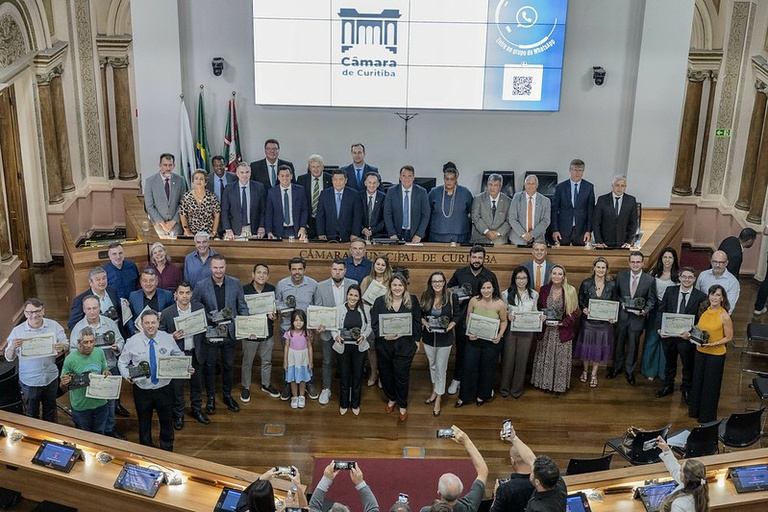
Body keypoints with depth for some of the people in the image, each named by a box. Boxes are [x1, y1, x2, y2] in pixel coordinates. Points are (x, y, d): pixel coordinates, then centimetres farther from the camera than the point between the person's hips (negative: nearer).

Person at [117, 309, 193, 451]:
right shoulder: (132, 342, -11)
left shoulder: (168, 339, -8)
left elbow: (179, 356, 5)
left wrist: (187, 367, -14)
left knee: (167, 421, 16)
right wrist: (127, 375, -21)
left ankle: (167, 452, 39)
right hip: (142, 390, -1)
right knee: (144, 423, 18)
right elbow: (122, 362, -2)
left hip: (164, 388, 1)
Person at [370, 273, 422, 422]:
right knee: (386, 374, 14)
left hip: (404, 345, -1)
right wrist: (384, 335, -18)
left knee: (402, 376, 4)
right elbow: (374, 324, -3)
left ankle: (403, 406, 25)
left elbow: (417, 322, -2)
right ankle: (391, 399, 41)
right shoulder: (380, 301, -2)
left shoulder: (412, 301, -2)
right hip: (384, 344, 2)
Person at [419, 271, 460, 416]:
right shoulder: (425, 296, -5)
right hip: (428, 337, 3)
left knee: (441, 369, 3)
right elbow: (420, 314, 5)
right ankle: (434, 391, 40)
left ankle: (438, 399, 15)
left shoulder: (452, 297, -13)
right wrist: (425, 323, -14)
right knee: (432, 366, 20)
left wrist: (449, 326, -20)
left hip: (445, 338, -3)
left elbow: (457, 315, -4)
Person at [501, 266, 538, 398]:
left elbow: (534, 312, 12)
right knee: (508, 359, 6)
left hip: (526, 332, 2)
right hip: (510, 331, -2)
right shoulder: (506, 294, -4)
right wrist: (507, 315, -19)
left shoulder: (534, 294, 3)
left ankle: (517, 389, 24)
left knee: (521, 360, 9)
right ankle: (504, 387, 22)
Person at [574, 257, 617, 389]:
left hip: (604, 322, 1)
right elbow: (580, 300, 3)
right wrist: (583, 309, -16)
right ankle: (585, 370, 33)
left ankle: (594, 374, 27)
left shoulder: (611, 285, -5)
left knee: (599, 348, 9)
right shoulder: (586, 283, -7)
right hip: (588, 321, 0)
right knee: (586, 346, 10)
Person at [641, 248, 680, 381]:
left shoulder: (678, 275, -5)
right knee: (652, 339, 9)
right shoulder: (654, 273, 0)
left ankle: (664, 371, 24)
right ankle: (650, 370, 23)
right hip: (656, 309, 1)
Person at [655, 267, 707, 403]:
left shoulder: (701, 297, -11)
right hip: (668, 334, 2)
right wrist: (659, 328, -11)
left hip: (687, 337, -2)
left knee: (688, 365, 14)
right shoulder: (670, 291, -3)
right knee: (669, 362, 21)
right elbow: (661, 311, 0)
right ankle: (668, 386, 41)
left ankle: (686, 389, 36)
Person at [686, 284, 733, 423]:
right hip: (700, 351, 6)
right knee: (698, 381, 18)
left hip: (716, 354, -5)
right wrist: (690, 334, -5)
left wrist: (712, 344, -23)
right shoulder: (704, 310, -1)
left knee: (710, 385, 10)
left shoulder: (724, 316, -18)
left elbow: (729, 337, -11)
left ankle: (707, 416, 28)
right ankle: (695, 410, 37)